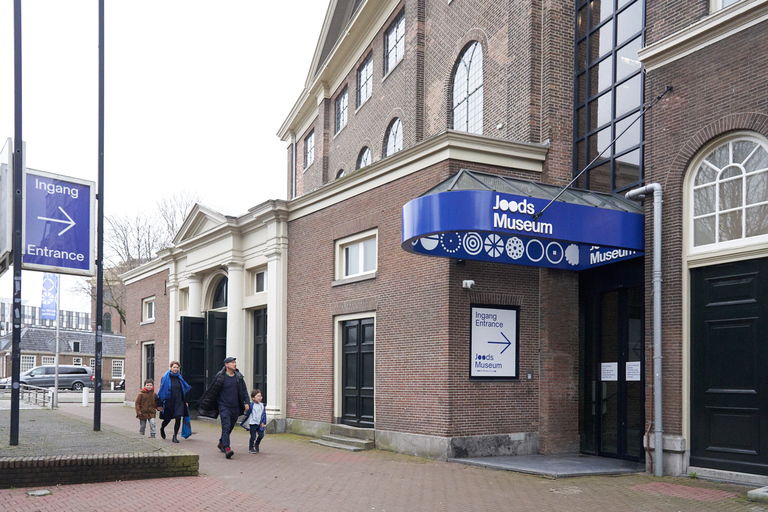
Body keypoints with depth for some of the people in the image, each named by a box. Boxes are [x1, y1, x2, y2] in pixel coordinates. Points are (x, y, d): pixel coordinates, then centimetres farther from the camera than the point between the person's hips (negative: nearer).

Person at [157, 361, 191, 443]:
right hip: (169, 402, -2)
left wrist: (185, 401, 12)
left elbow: (184, 390, 15)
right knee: (168, 419, 9)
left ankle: (175, 436, 0)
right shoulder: (165, 378, -5)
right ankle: (162, 428, 42)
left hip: (179, 401, 2)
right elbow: (161, 391, -3)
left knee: (178, 418, -11)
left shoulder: (180, 378, 6)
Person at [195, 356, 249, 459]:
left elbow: (244, 391, 12)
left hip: (235, 407, 4)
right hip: (224, 406, -4)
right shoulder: (220, 376, -6)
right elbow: (210, 391, 1)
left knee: (230, 427, 13)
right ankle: (227, 449, -22)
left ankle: (221, 443, 36)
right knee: (226, 427, -16)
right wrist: (202, 403, 6)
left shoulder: (239, 377, 6)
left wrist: (247, 402, 1)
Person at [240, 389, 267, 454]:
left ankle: (256, 444, 32)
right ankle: (251, 448, 17)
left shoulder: (262, 405, 5)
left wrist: (263, 422, 4)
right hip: (252, 423, -5)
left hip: (259, 424, 5)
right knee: (253, 436, 0)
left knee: (261, 435, 4)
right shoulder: (251, 404, -9)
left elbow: (264, 414, 9)